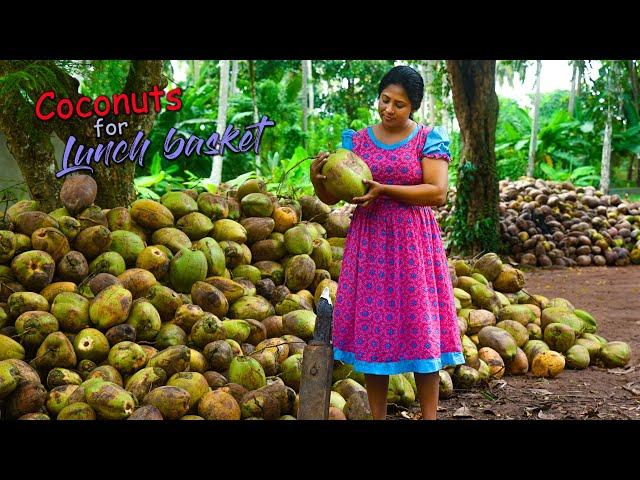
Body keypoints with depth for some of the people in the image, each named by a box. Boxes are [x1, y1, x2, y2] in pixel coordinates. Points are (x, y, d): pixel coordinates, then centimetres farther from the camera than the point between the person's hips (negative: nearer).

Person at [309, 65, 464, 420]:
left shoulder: (428, 139, -1)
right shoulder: (357, 141, 6)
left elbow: (438, 193, -12)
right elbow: (332, 197, 5)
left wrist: (384, 190, -19)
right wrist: (318, 179, -17)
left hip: (412, 243, -2)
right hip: (369, 242, 2)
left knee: (420, 325, -1)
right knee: (372, 328, 4)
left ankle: (429, 416, 8)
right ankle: (377, 416, 14)